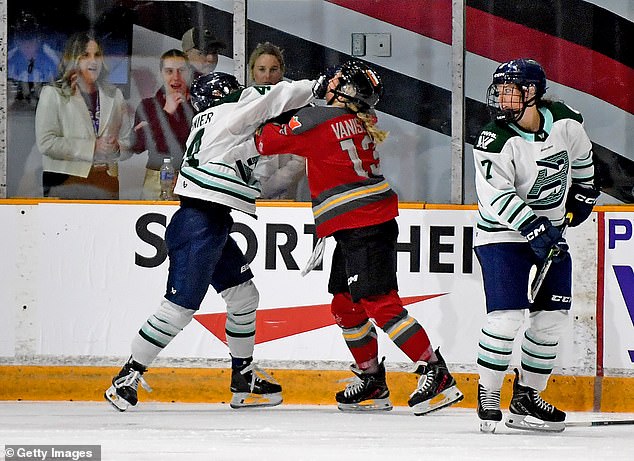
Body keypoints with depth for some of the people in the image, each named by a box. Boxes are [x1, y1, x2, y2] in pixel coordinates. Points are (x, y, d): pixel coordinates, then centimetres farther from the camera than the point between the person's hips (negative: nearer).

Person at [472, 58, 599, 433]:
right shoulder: (495, 141, -19)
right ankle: (488, 396, -5)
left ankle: (526, 397, 14)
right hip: (503, 234, -5)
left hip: (551, 233, 5)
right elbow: (496, 196, -26)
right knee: (507, 315, -17)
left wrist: (584, 192, 19)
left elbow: (581, 156, 16)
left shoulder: (566, 123, -7)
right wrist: (533, 229, -32)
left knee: (553, 317, 3)